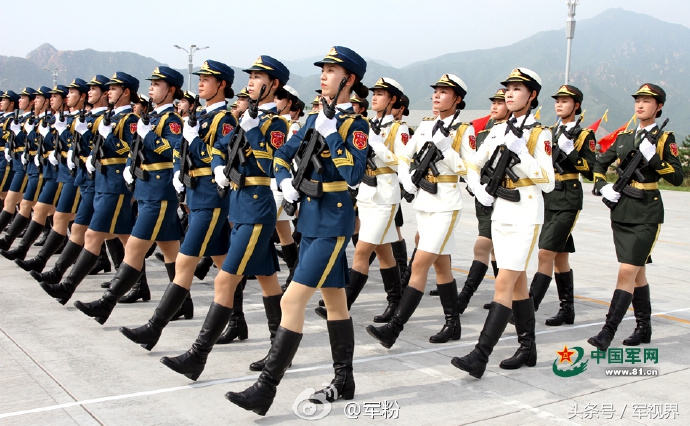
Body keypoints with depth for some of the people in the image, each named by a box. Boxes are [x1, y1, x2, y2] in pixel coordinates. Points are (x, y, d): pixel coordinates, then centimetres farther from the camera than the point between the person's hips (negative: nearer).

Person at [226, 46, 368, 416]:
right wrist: (285, 181, -3)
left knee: (292, 300, -11)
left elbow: (353, 174, -22)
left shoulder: (356, 125, -8)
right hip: (311, 218, 8)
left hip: (333, 222, -8)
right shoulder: (315, 119, 13)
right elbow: (281, 156, 15)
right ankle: (344, 381, 26)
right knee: (334, 299, 14)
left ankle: (265, 389, -6)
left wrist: (331, 133, -20)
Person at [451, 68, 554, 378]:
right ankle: (528, 349, 24)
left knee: (504, 283, -12)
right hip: (500, 212, 7)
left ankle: (480, 356, -14)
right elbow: (473, 166, 18)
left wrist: (520, 151, -18)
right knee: (518, 282, 13)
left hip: (525, 215, -7)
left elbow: (547, 182, -12)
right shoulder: (498, 131, 11)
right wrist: (481, 193, 2)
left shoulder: (539, 134, -6)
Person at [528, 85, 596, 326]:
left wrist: (570, 150, -19)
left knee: (546, 253, -14)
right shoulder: (550, 133, 15)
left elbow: (591, 171, -10)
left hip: (568, 200, -6)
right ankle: (567, 309, 20)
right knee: (560, 256, 11)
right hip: (548, 198, 6)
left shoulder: (584, 135, -2)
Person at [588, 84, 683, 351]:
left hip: (646, 214, -6)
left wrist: (653, 157, -22)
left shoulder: (664, 138, -3)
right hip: (621, 210, 6)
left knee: (628, 271, -12)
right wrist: (603, 186, 4)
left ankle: (607, 333, -13)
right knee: (637, 271, 14)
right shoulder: (624, 137, 12)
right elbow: (600, 163, 22)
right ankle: (644, 329, 25)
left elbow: (677, 178, -9)